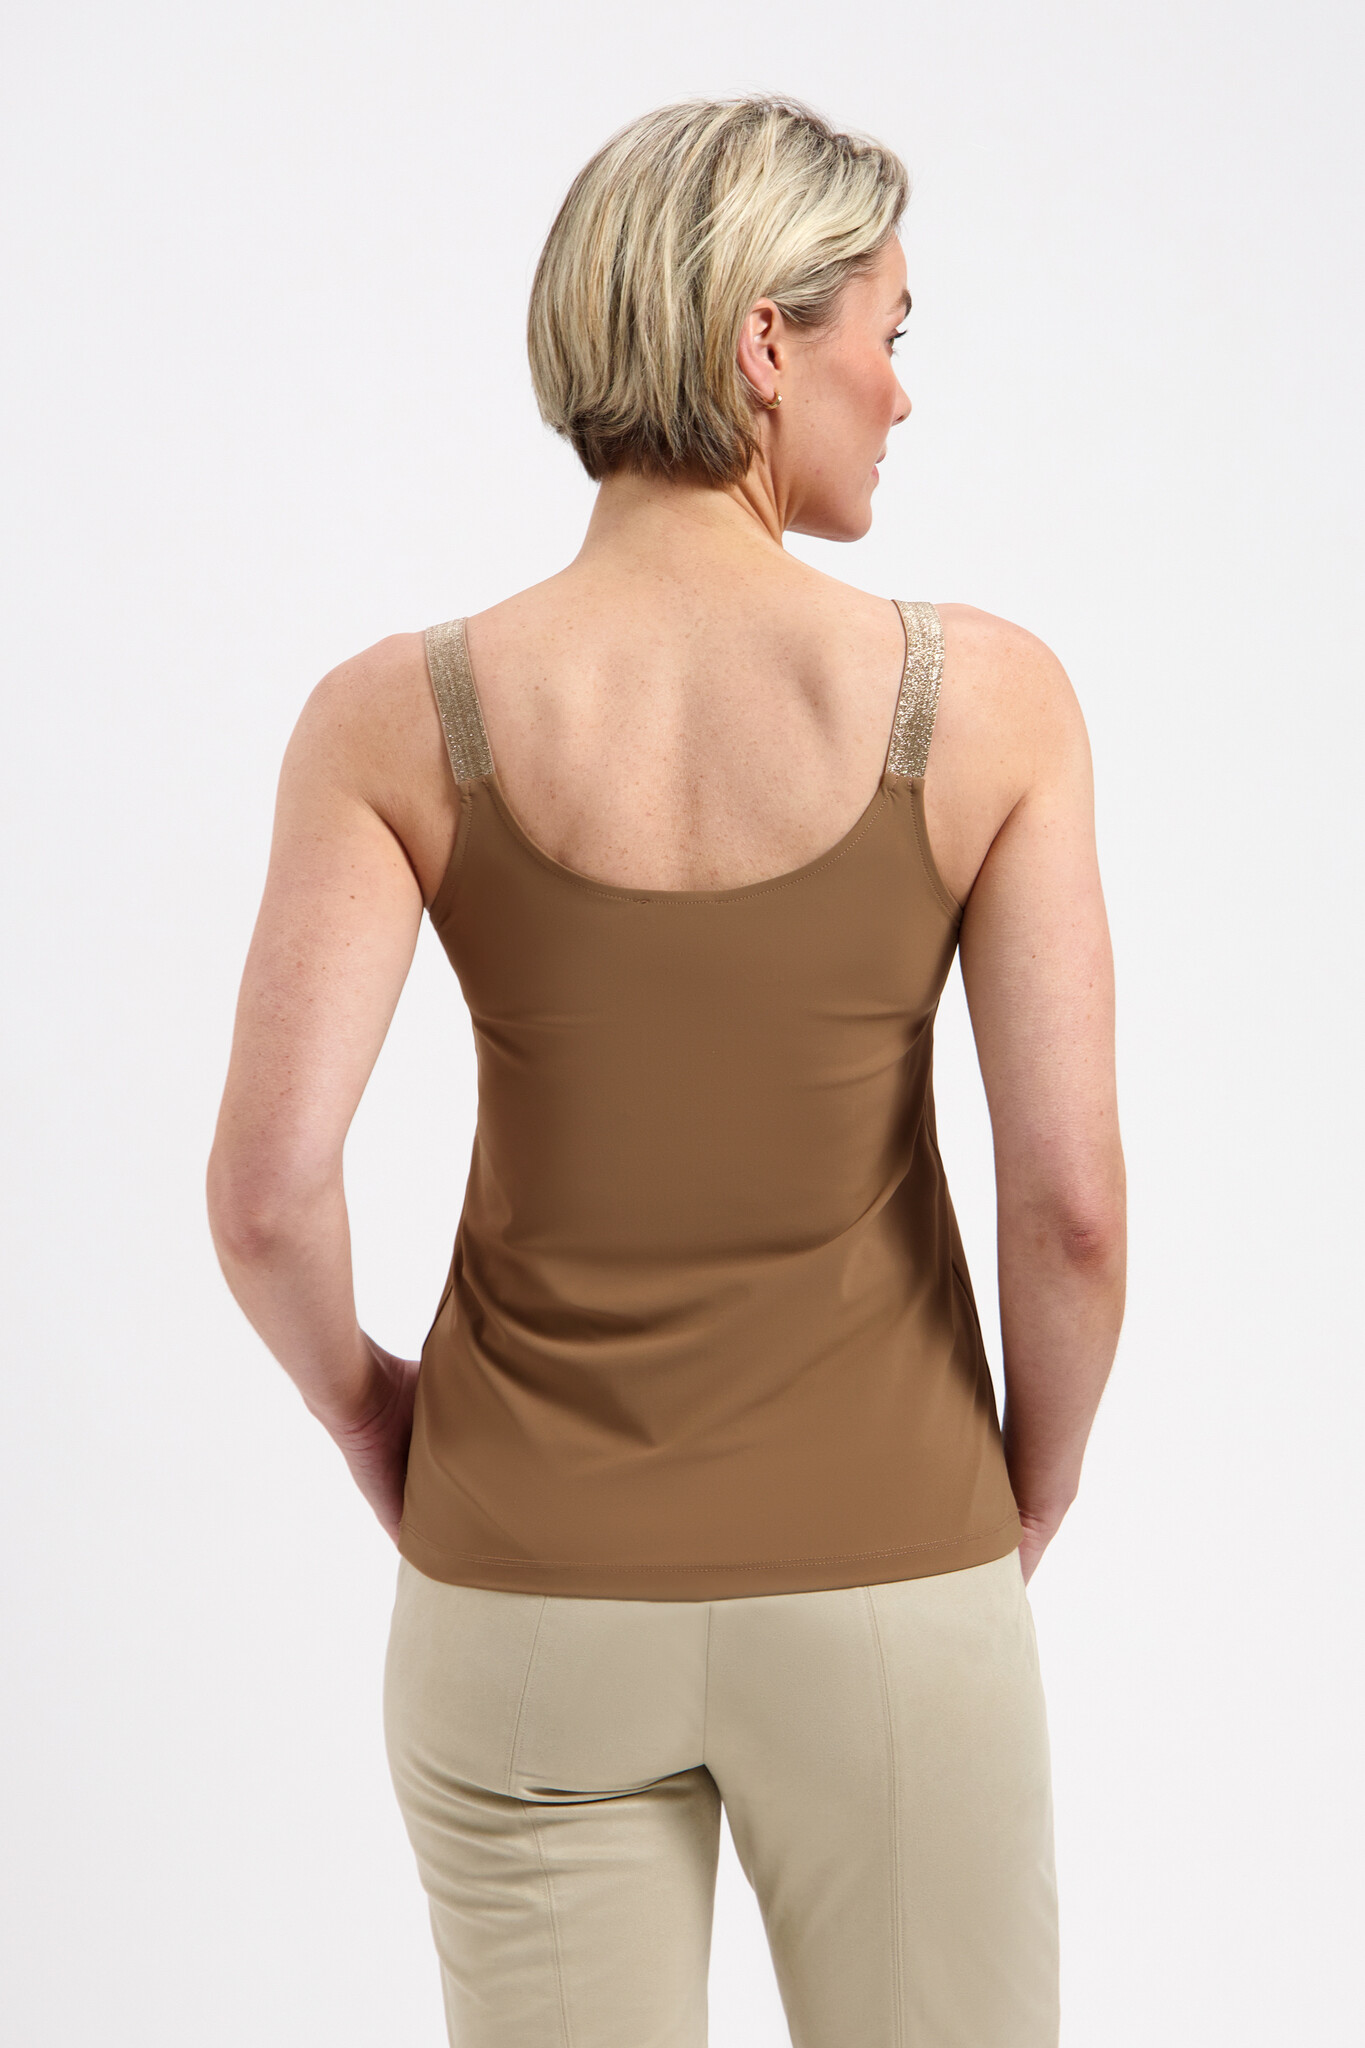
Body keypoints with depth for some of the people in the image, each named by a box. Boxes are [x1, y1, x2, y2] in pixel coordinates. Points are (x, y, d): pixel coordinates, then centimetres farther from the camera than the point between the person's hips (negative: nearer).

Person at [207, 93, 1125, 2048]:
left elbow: (266, 1191, -18)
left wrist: (366, 1412, 3)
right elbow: (1074, 1198, -16)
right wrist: (1029, 1499, 3)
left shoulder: (400, 717, -11)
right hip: (884, 1588, 0)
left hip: (529, 1595, 1)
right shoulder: (984, 692, -13)